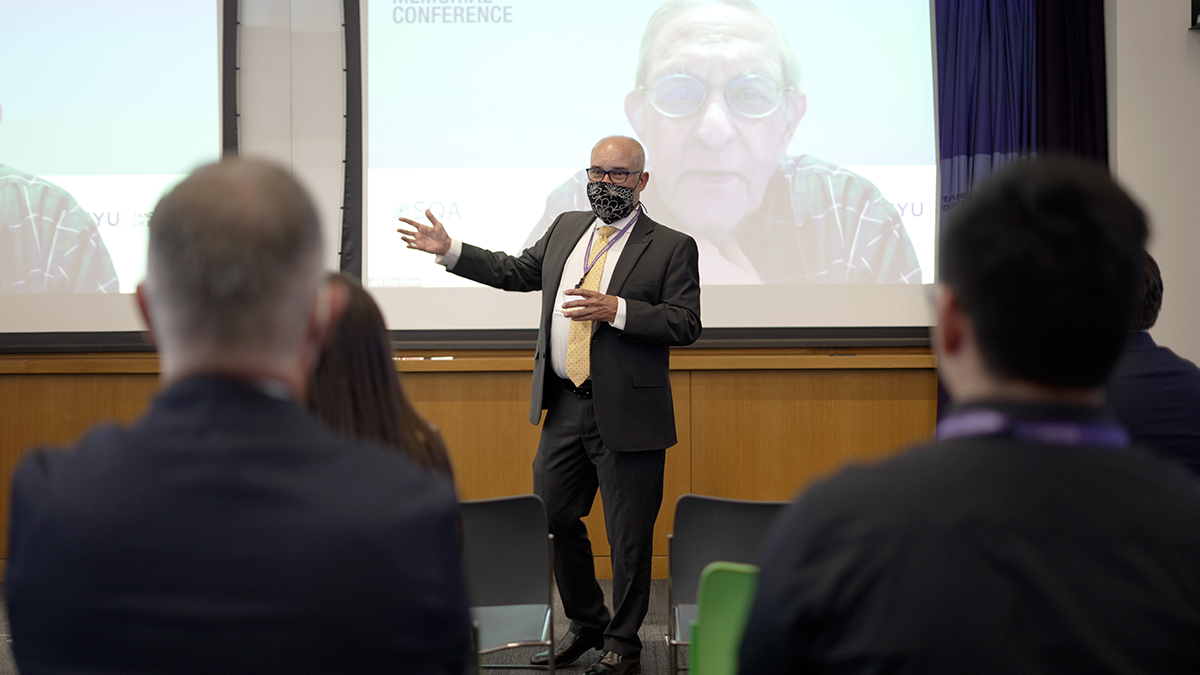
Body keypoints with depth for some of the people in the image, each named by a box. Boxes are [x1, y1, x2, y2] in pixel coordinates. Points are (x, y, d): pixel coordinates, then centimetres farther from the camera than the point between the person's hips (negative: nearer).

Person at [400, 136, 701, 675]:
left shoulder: (671, 247, -4)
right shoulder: (566, 229, 14)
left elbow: (686, 324, -10)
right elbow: (517, 272, 24)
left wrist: (615, 310, -21)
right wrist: (450, 251, 18)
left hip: (626, 415, -6)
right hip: (564, 408, 6)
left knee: (628, 537, 2)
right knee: (552, 517, 13)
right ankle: (586, 623, 33)